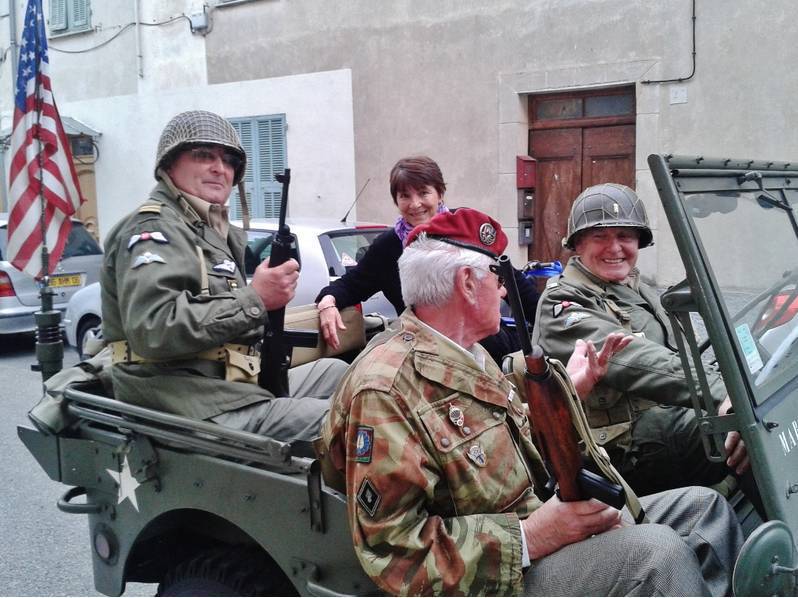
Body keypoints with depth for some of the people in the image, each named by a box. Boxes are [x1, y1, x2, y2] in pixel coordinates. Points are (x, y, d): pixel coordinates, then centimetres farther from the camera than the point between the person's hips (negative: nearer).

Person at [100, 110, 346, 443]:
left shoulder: (216, 231, 23)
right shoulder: (153, 230, -8)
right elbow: (153, 330, -24)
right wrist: (255, 299, -21)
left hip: (237, 388, 10)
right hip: (191, 408, -10)